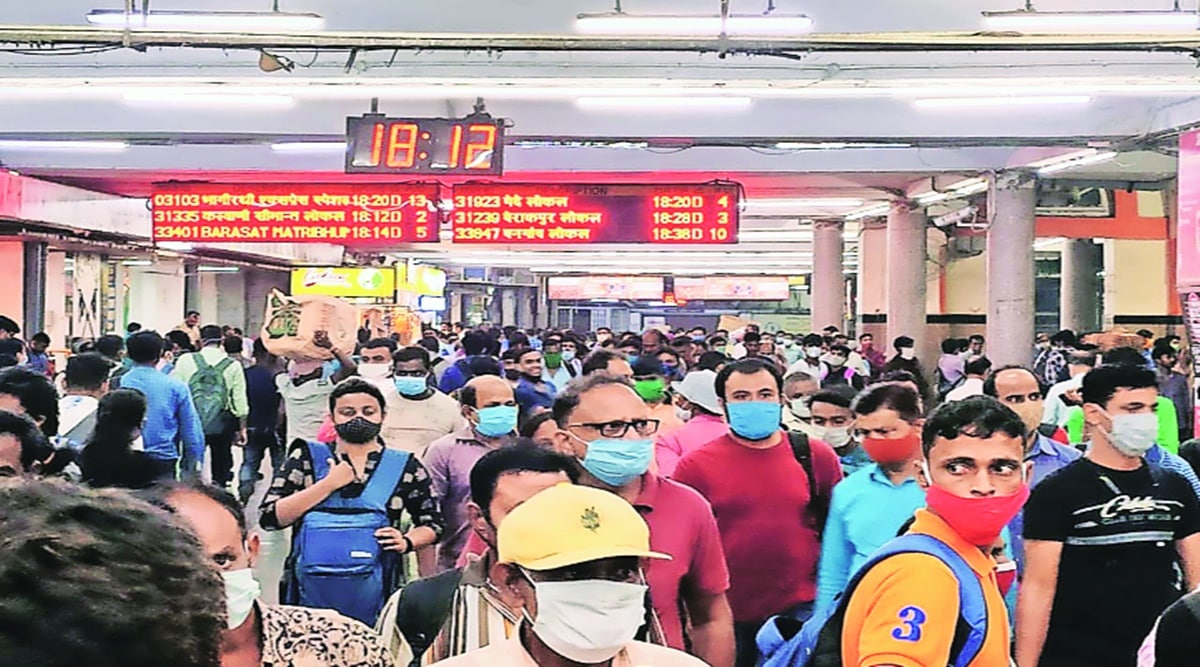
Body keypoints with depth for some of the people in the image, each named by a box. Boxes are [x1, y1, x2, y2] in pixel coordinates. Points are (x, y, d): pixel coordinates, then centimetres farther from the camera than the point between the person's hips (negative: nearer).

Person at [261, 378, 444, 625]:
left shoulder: (404, 466, 8)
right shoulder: (306, 458, 7)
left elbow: (432, 523, 15)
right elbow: (270, 517, -2)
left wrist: (407, 542, -6)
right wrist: (329, 484, -7)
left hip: (373, 595, 0)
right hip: (311, 593, 0)